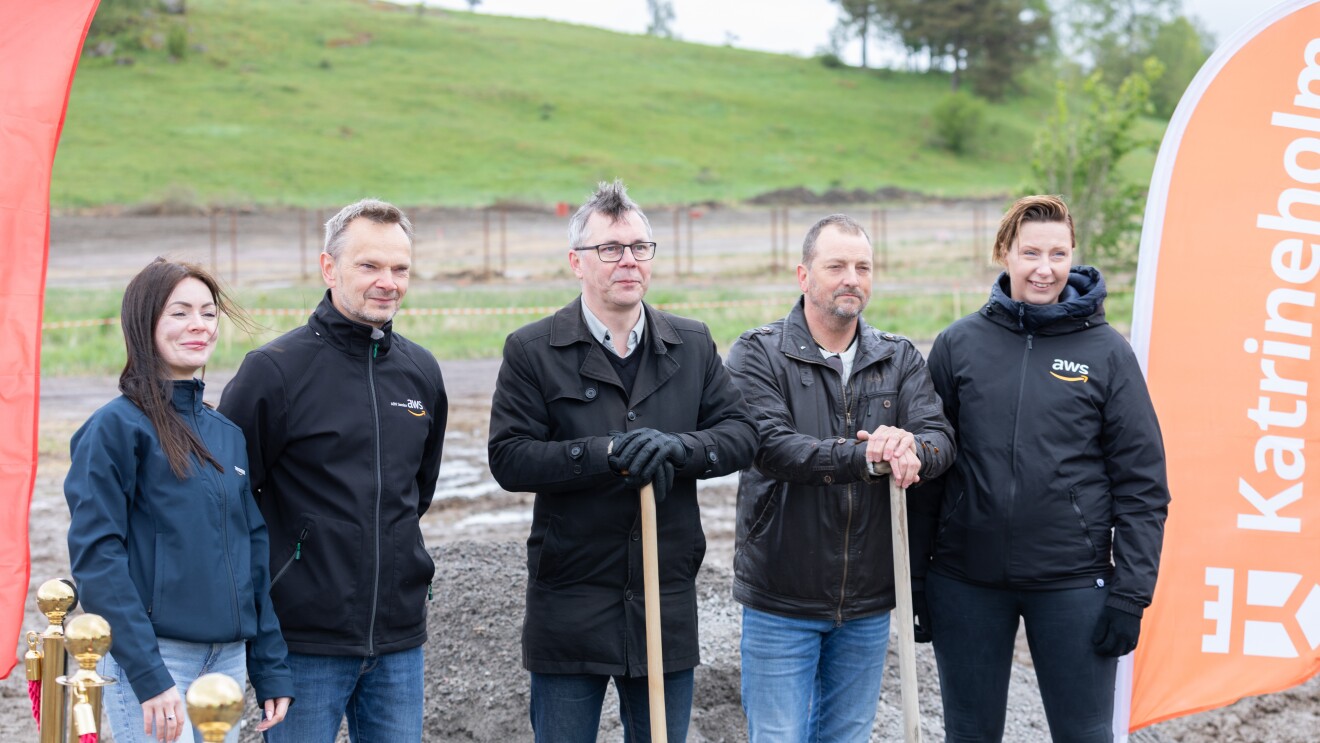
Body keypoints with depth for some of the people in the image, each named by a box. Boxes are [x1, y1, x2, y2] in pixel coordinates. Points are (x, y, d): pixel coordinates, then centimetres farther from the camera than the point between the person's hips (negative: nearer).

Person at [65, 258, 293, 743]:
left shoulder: (228, 434, 13)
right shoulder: (116, 426, -7)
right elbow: (96, 556, -13)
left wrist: (271, 669, 11)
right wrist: (148, 675, -19)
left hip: (228, 661, 6)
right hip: (150, 664, -6)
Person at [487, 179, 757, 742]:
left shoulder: (692, 345, 8)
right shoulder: (532, 351, -3)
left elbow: (742, 433, 3)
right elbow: (509, 458, -11)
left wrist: (677, 447, -17)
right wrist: (608, 454, -22)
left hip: (667, 603, 3)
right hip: (569, 605, -3)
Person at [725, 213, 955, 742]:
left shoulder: (900, 359, 7)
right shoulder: (758, 355, -5)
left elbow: (940, 439, -7)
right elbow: (767, 445, -21)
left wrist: (910, 449, -31)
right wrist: (867, 457, -31)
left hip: (868, 602, 4)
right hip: (781, 602, -4)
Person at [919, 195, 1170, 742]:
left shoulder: (1106, 351, -1)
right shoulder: (959, 343, 2)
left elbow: (1142, 483, -1)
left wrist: (1131, 592, -6)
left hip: (1073, 582, -1)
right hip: (967, 579, 1)